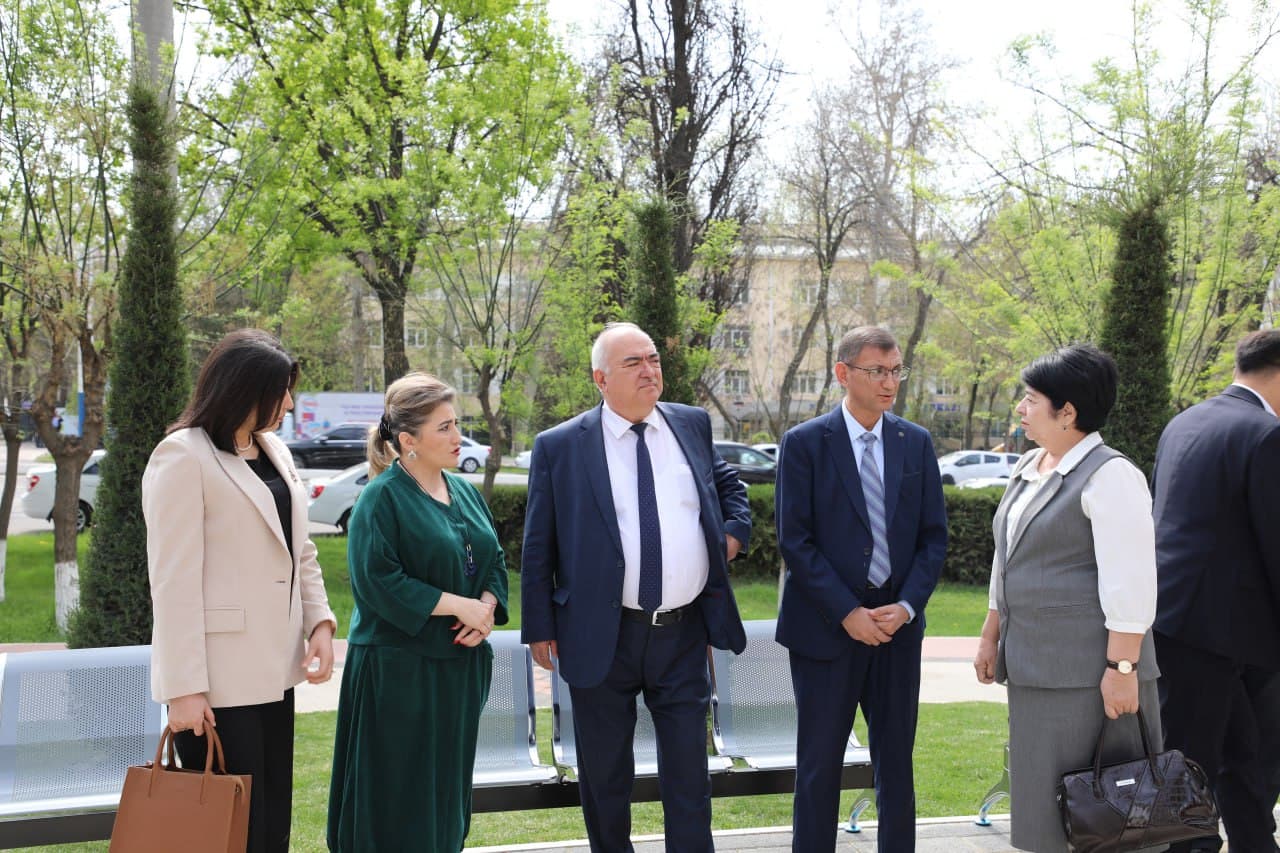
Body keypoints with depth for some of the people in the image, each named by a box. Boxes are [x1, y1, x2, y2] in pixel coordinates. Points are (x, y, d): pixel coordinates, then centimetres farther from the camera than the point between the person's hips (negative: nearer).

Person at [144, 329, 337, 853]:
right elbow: (173, 580, -15)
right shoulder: (183, 457, -11)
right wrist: (184, 687, -18)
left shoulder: (275, 451, 14)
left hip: (272, 671, 8)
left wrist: (320, 623, 3)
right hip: (218, 680, -8)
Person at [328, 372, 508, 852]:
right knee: (401, 798, 0)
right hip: (398, 671, -7)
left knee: (448, 787, 13)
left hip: (461, 664, 7)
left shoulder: (464, 492, 11)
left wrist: (486, 607, -8)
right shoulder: (381, 498, -11)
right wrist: (460, 605, -18)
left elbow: (495, 561, 14)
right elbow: (377, 580, -19)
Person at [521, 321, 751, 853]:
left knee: (688, 771, 8)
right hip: (602, 639, -2)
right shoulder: (559, 446, -4)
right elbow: (538, 547, 0)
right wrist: (539, 628, -2)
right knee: (604, 775, 13)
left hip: (683, 634, 2)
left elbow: (728, 483, 26)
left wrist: (734, 530, 7)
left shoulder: (692, 425, 6)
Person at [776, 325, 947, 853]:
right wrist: (848, 613, -14)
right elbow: (795, 541, -9)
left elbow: (933, 537, 6)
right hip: (826, 627, -3)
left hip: (898, 625, 3)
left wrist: (906, 606, -8)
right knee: (820, 764, 4)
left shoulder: (917, 443, 6)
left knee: (896, 760, 10)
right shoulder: (804, 443, -5)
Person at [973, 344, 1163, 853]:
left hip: (1088, 671, -9)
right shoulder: (1028, 469, 13)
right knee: (1046, 800, 14)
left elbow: (1130, 585, -19)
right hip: (1035, 667, 9)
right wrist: (991, 638, 19)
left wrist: (1122, 668, -22)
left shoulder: (1108, 476, -14)